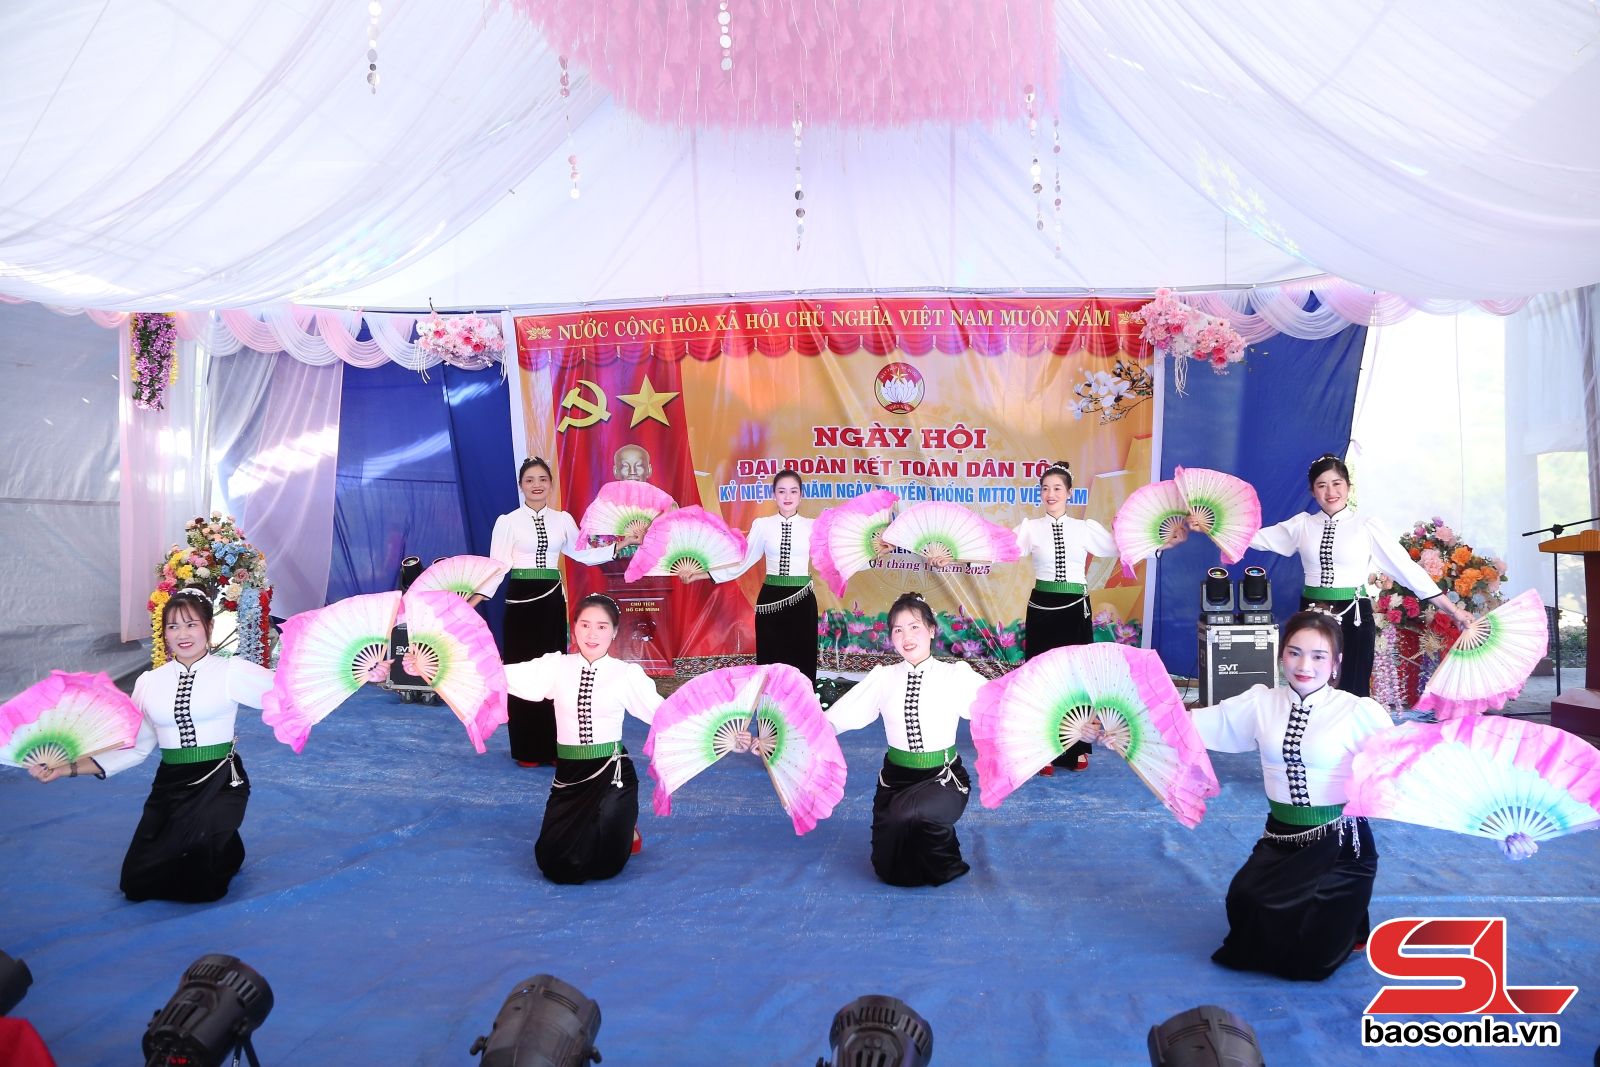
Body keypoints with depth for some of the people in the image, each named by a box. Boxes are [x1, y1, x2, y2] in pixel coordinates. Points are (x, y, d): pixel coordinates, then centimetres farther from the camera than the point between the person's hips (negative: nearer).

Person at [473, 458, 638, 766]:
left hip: (552, 601, 3)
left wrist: (621, 545, 6)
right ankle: (527, 750, 15)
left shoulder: (563, 520, 6)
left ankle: (553, 747, 18)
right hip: (521, 601, -3)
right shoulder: (508, 521, -4)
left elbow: (583, 555, 13)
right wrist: (474, 599, -20)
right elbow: (497, 565, -9)